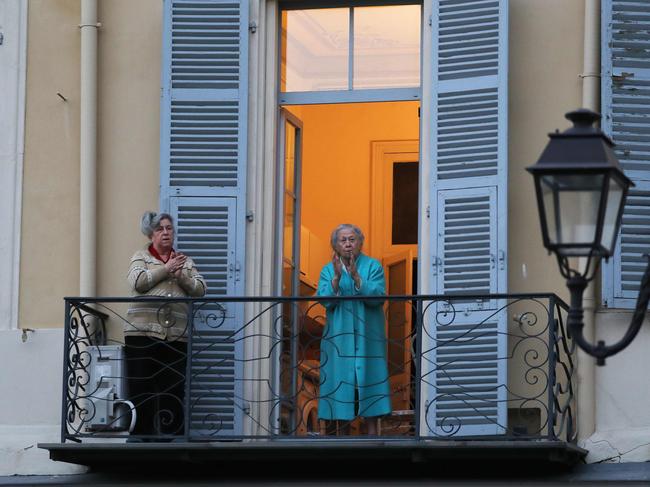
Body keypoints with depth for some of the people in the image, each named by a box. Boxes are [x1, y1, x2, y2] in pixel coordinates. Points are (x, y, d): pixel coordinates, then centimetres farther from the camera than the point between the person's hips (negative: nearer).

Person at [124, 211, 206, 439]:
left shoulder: (185, 261, 20)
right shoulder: (141, 257, 12)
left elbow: (199, 289, 9)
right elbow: (138, 282, -7)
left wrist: (181, 275, -6)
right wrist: (166, 269, -5)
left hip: (176, 335, 3)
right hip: (142, 333, -2)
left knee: (173, 391, -2)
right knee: (141, 389, -6)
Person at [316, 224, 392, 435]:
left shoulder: (373, 266, 3)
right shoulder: (328, 270, 9)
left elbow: (378, 297, -11)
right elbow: (325, 300, -5)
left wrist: (356, 277, -21)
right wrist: (337, 277, -19)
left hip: (367, 337, -2)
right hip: (339, 337, 2)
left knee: (368, 379, -5)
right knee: (340, 380, -1)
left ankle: (372, 433, -4)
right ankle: (344, 435, 4)